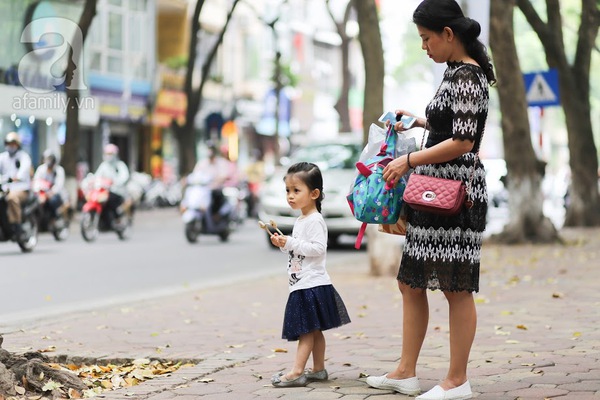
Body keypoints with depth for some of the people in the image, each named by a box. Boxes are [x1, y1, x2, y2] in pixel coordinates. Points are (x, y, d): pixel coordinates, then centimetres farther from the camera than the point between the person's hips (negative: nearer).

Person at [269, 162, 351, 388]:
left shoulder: (315, 221, -13)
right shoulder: (300, 221, 18)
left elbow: (317, 248, -23)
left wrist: (290, 243, -23)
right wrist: (283, 245, 9)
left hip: (312, 284, -10)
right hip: (301, 284, 10)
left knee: (306, 330, -10)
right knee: (314, 330, 13)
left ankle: (296, 372, -13)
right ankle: (318, 369, 18)